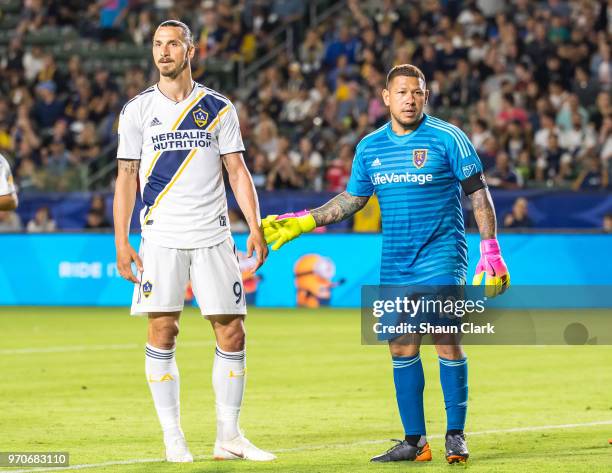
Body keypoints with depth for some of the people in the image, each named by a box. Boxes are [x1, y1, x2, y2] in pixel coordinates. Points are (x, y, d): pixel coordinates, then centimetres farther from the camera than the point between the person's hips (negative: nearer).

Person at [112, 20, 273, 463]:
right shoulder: (137, 110, 6)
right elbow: (127, 177, 6)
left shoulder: (218, 108, 8)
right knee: (162, 332, -6)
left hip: (213, 237, 1)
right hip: (161, 239, -1)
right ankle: (173, 438, 2)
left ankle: (229, 436, 8)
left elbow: (237, 171, 7)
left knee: (232, 332, -2)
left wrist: (255, 227, -4)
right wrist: (121, 241, -1)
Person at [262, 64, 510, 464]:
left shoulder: (448, 138, -6)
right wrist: (301, 223, 13)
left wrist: (491, 250, -9)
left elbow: (478, 194, -3)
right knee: (402, 347, 3)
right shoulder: (370, 147, 7)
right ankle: (415, 441, 11)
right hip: (395, 264, 5)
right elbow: (351, 200, 19)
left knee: (447, 340, -12)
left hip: (441, 257, -5)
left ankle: (456, 435, -2)